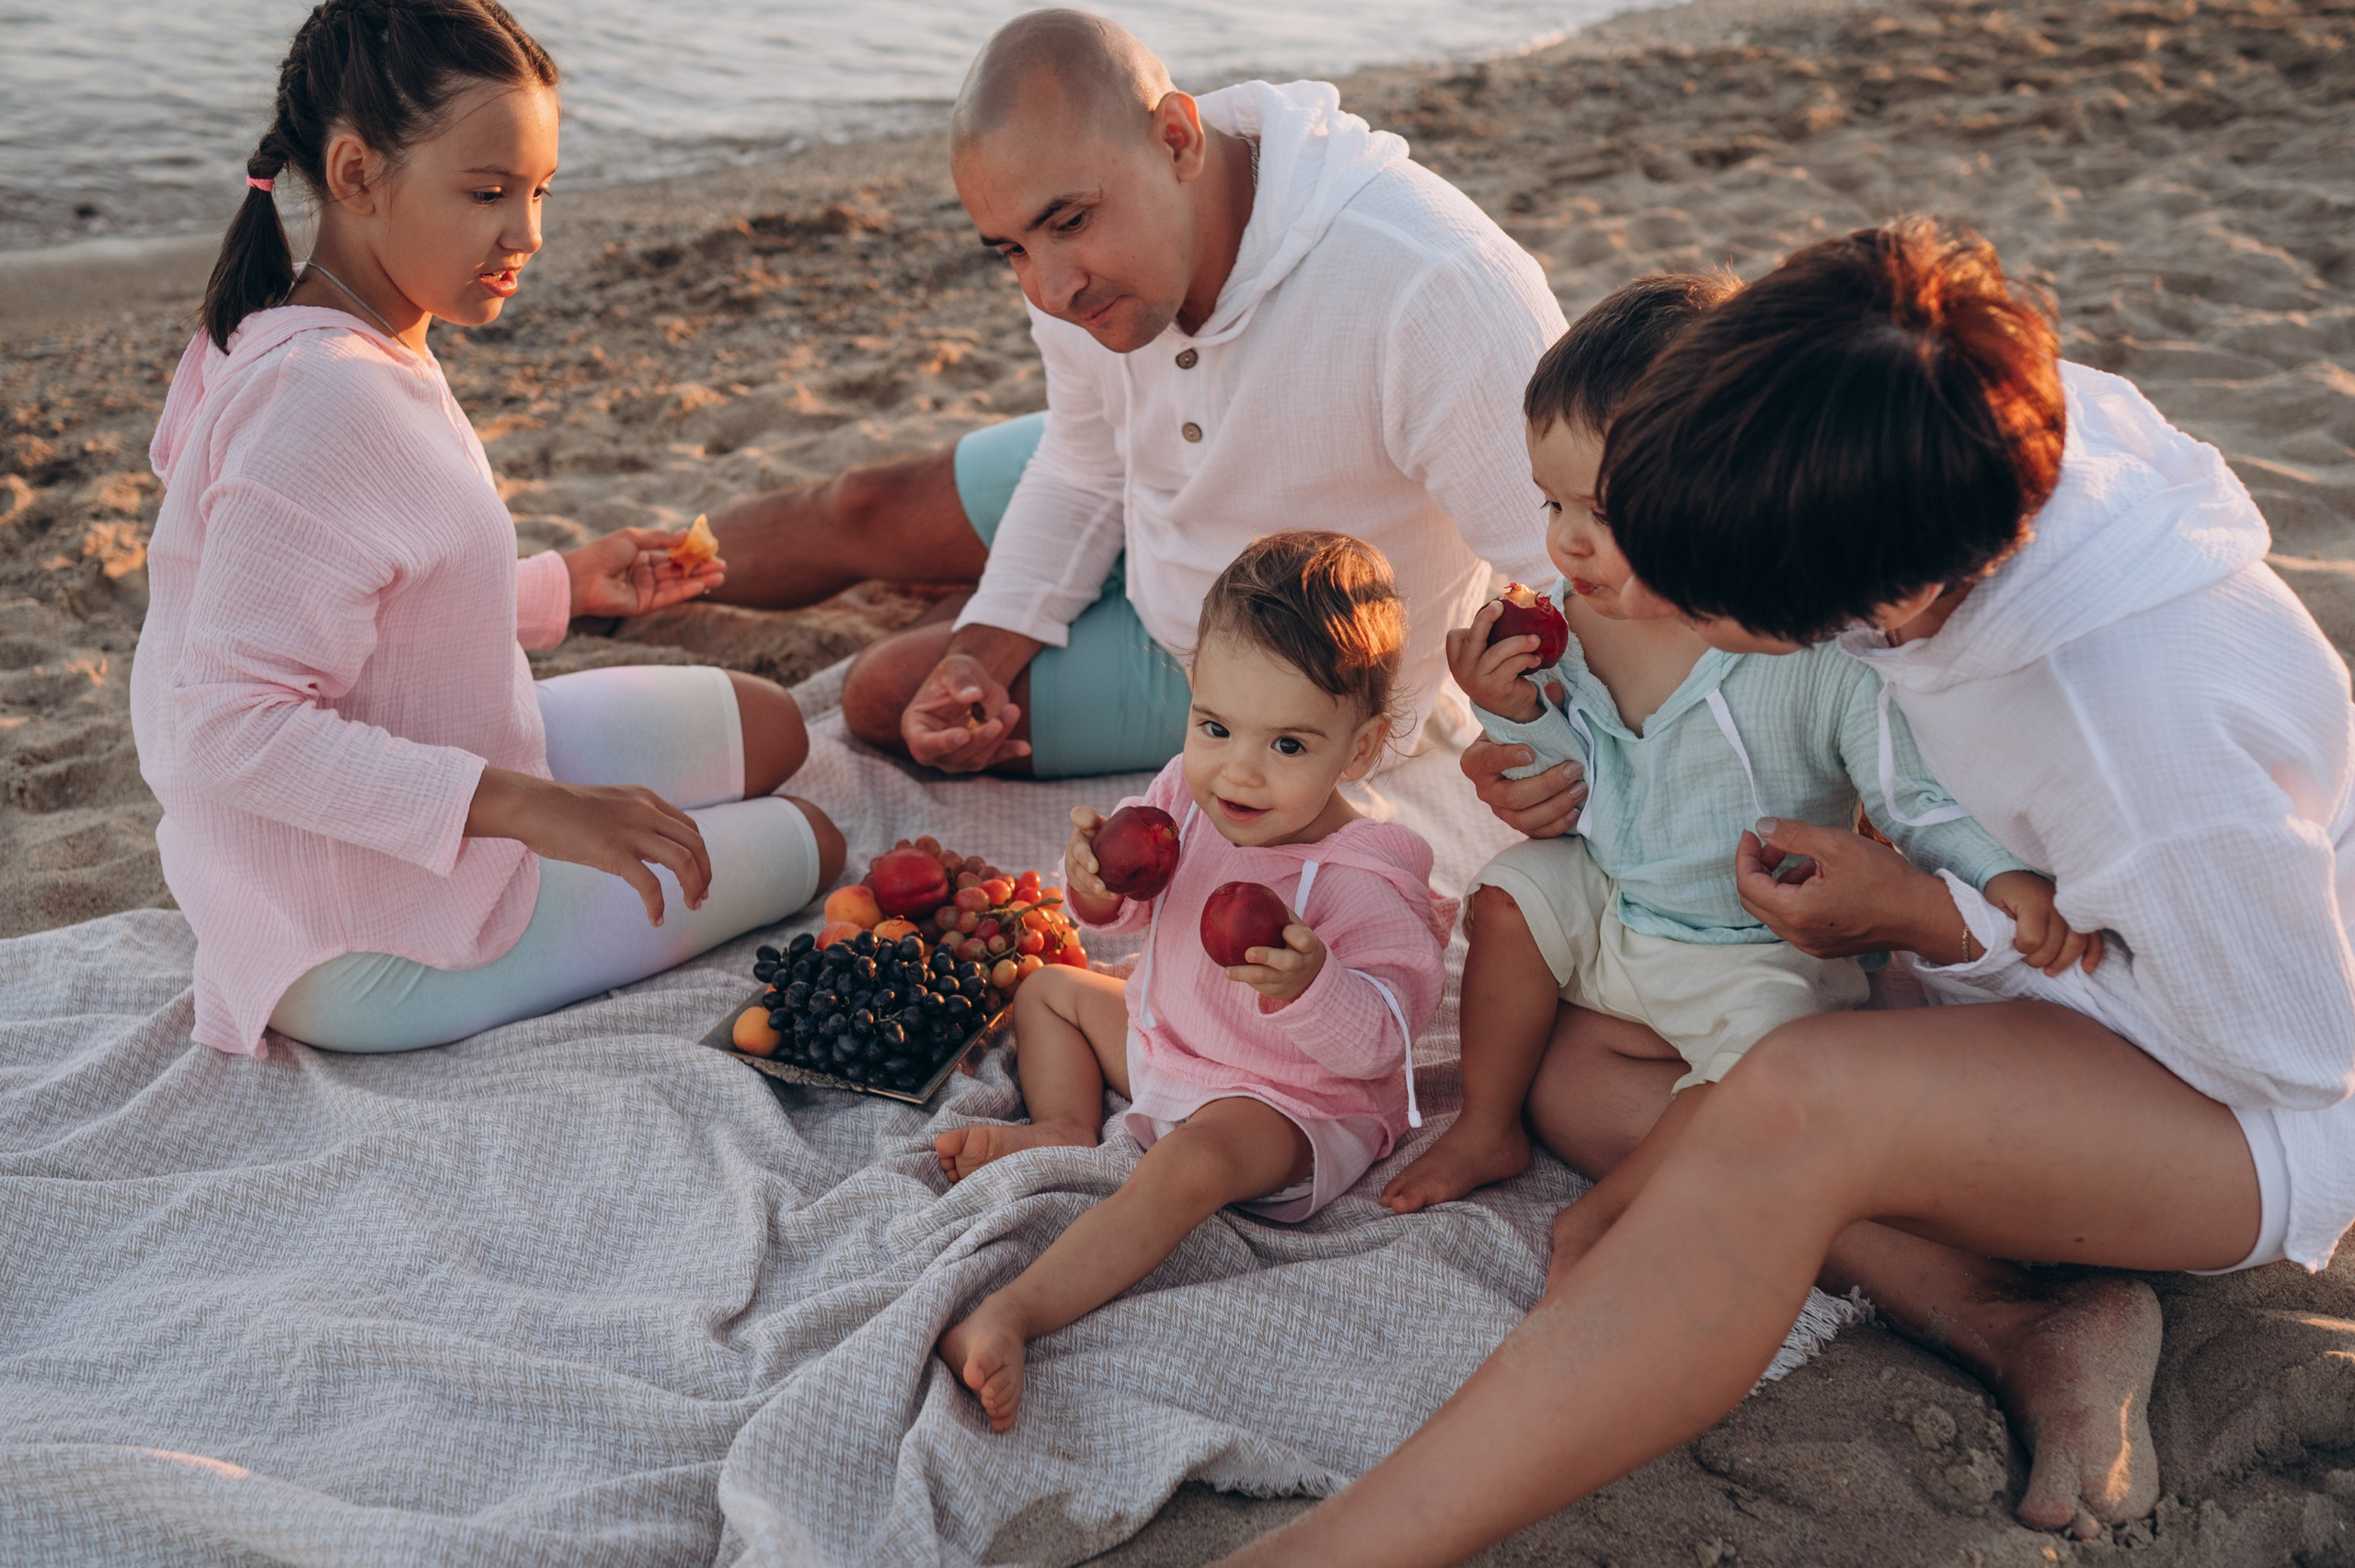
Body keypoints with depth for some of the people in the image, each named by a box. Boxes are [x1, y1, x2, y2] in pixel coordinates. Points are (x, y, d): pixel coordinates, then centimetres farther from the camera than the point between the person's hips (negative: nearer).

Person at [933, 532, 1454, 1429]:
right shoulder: (1188, 795, -9)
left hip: (1293, 1104, -8)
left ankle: (1012, 1315, -46)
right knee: (1049, 991, 21)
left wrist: (1309, 987, -49)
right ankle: (1066, 1130, 2)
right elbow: (1138, 908, 7)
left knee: (1190, 1164, -38)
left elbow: (1381, 1038, -28)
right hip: (1164, 1043, 8)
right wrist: (1096, 887, -18)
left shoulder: (1363, 885, -28)